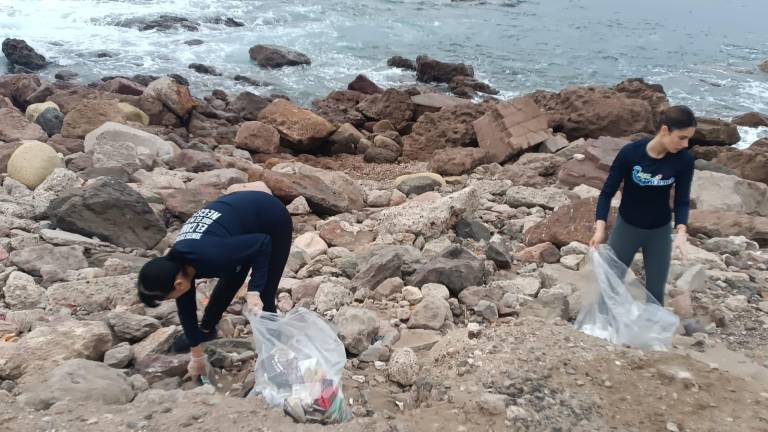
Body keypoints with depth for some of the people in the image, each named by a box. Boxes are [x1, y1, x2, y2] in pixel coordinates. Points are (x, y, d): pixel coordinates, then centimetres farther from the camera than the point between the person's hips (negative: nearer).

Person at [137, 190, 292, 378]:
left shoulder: (212, 257, -36)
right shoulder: (176, 264, -12)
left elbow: (264, 242, -26)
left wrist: (253, 291, -30)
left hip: (272, 220, -7)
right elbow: (185, 307, 3)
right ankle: (206, 329, 44)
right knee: (229, 281, 20)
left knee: (263, 297, -6)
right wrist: (196, 353, 14)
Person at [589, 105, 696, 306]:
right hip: (627, 227, -1)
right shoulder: (630, 152, -23)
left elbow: (682, 200, -7)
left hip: (660, 231, 2)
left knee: (655, 291, 9)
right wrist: (600, 228, -26)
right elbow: (607, 192, -15)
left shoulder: (684, 160, -16)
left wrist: (681, 232, -24)